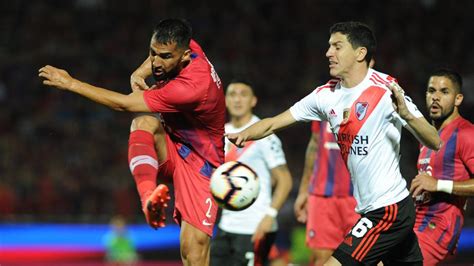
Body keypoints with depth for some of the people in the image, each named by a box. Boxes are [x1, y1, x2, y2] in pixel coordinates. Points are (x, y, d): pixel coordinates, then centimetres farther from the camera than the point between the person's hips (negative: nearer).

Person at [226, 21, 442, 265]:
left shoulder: (385, 90, -15)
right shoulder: (326, 95, 6)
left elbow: (434, 143, -18)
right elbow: (273, 124, 10)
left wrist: (407, 115, -37)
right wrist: (242, 135, -10)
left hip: (389, 210, -8)